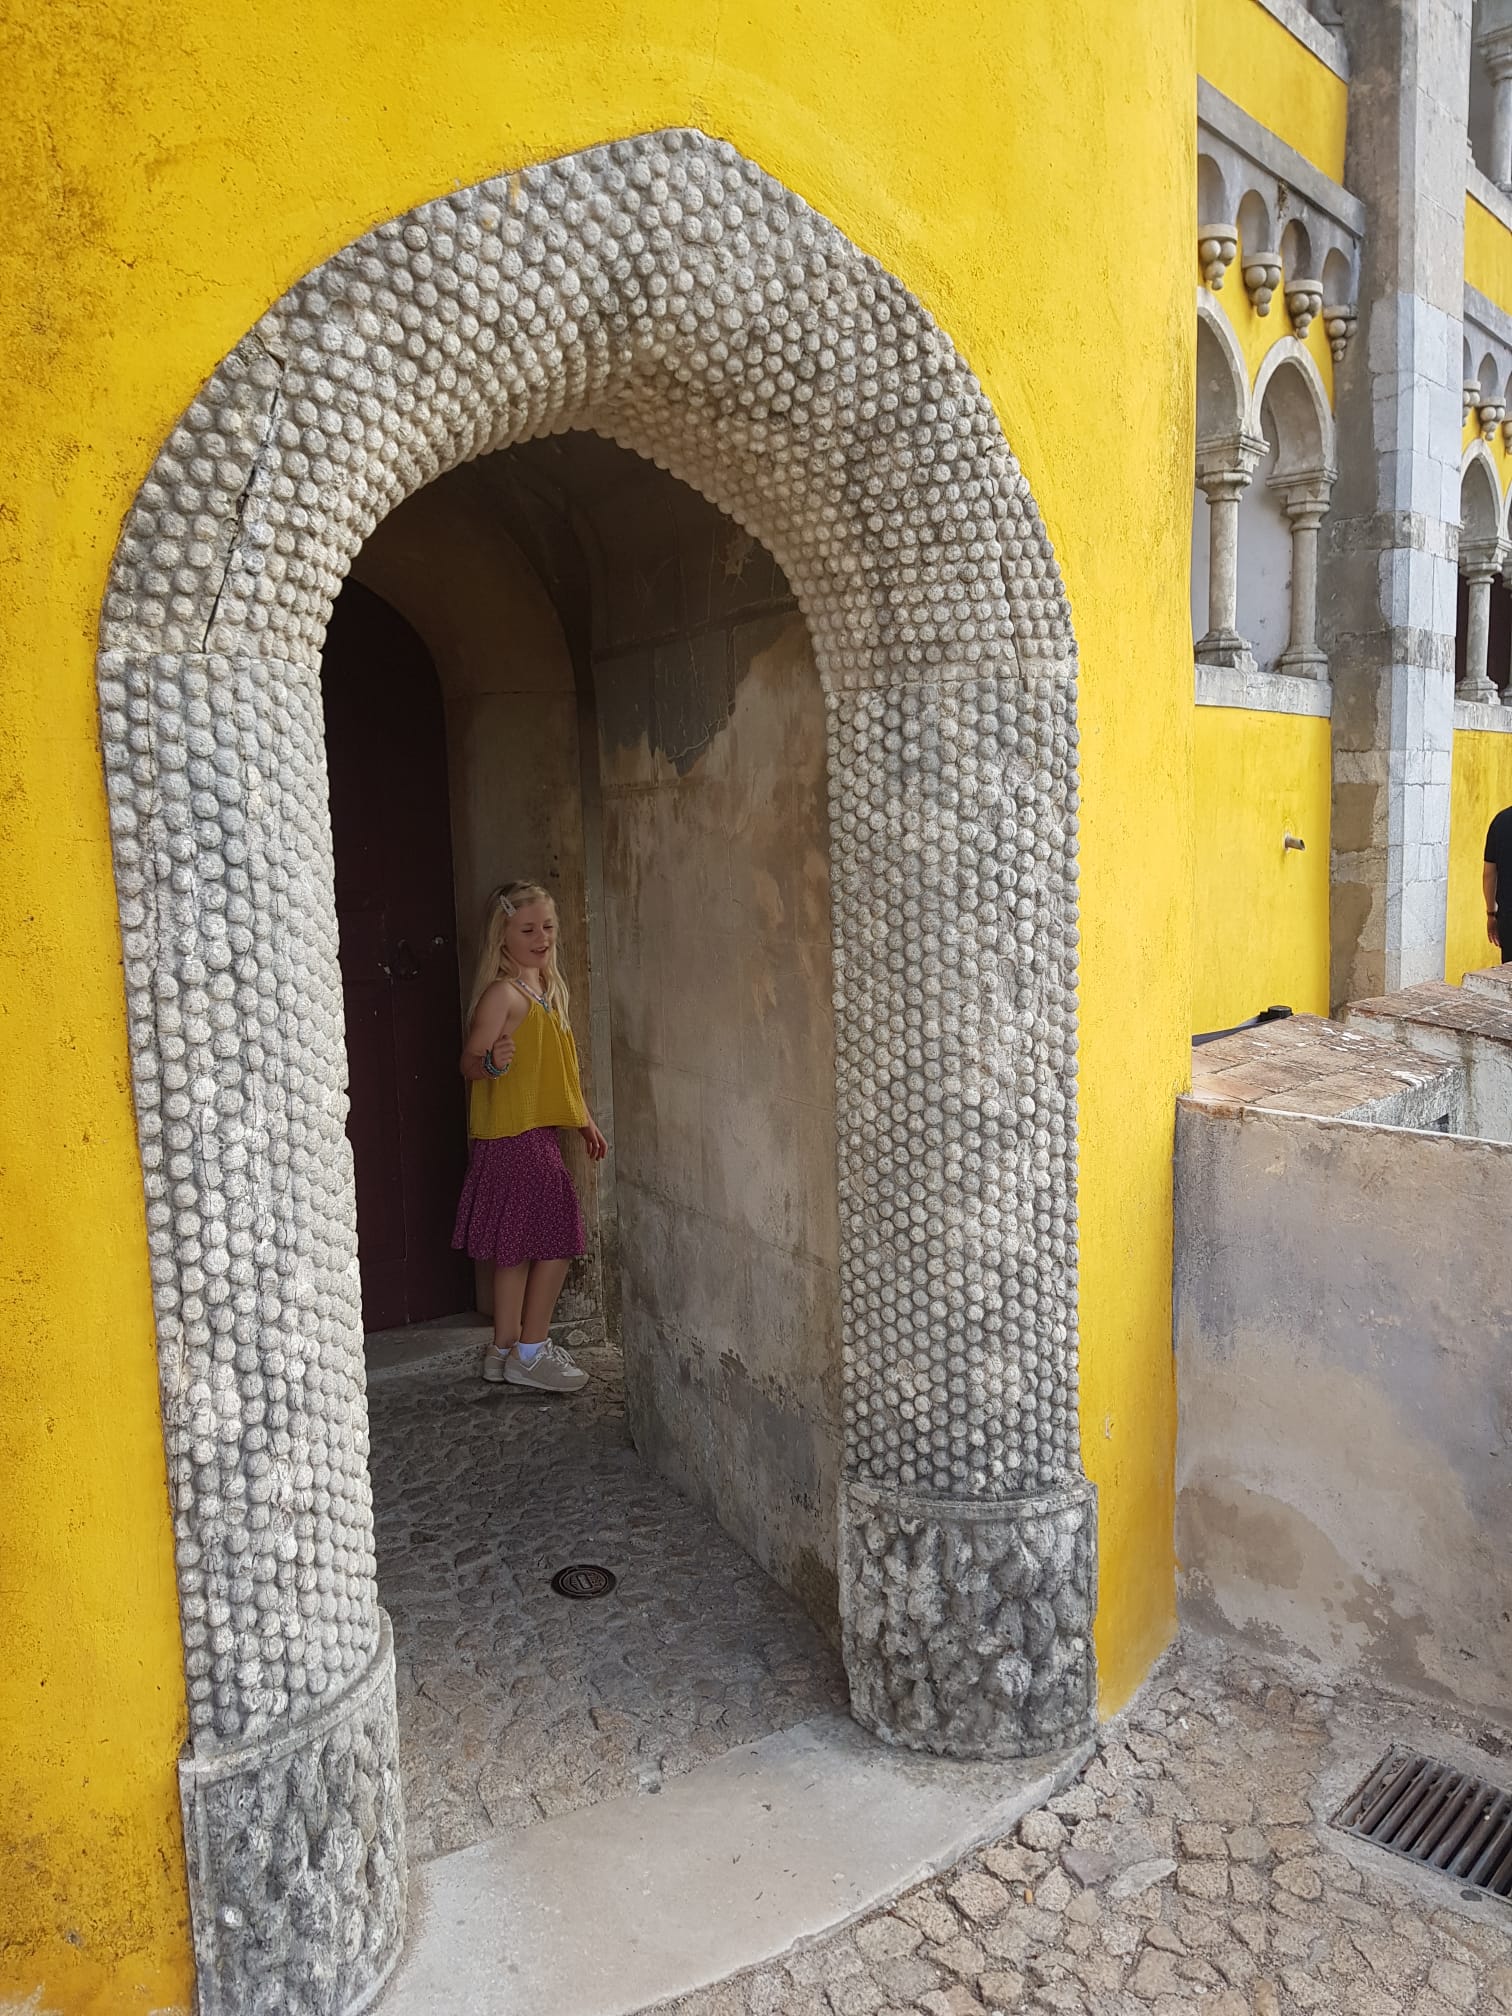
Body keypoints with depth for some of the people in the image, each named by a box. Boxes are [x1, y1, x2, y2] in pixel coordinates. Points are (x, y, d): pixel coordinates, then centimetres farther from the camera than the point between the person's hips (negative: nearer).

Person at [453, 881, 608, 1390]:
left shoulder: (546, 987, 14)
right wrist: (491, 1062, -40)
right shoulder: (502, 993, -14)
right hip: (512, 1135, -9)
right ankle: (530, 1352, 6)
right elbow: (469, 1062, -19)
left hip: (536, 1133, 9)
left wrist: (585, 1120, 23)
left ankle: (505, 1350, 23)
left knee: (517, 1248, 14)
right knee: (557, 1241, -6)